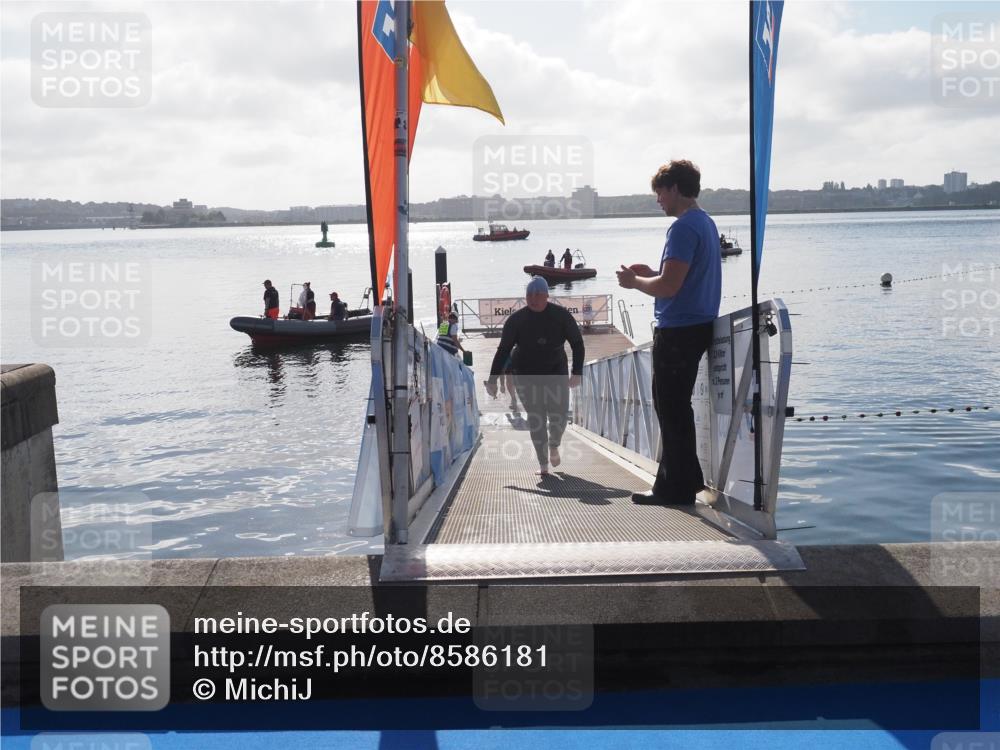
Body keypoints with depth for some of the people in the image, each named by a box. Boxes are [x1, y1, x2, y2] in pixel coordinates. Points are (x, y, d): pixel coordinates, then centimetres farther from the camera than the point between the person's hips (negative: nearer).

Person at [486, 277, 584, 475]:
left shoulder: (561, 315, -6)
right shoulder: (516, 320, -7)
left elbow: (577, 343, 1)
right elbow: (503, 351, -6)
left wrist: (576, 373, -9)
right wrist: (492, 380, -11)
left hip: (555, 373, 1)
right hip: (526, 377, 0)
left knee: (559, 415, -7)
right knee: (535, 420, -4)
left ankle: (554, 445, 27)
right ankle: (543, 464, 7)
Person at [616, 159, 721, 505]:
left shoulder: (683, 228, -18)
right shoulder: (706, 223, 14)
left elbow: (669, 286, -24)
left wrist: (634, 282, -7)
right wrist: (651, 273, 15)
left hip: (678, 330, -10)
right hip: (698, 325, 10)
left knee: (671, 409, -1)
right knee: (676, 407, 18)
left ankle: (676, 488, 5)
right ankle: (685, 479, 26)